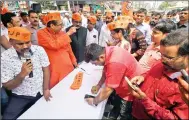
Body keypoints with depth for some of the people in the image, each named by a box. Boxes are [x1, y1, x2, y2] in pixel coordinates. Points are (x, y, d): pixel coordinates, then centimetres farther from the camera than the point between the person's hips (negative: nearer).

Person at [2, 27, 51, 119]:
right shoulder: (5, 57, -15)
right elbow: (7, 86, -10)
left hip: (41, 93, 2)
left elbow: (46, 70, 0)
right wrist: (22, 74, -27)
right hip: (20, 97, -1)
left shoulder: (39, 50, -10)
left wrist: (46, 89, -5)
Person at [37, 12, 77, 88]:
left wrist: (73, 60, 19)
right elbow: (55, 45, -23)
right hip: (54, 69, -4)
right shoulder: (41, 33, -10)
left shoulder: (62, 33, 6)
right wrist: (68, 34, -16)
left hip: (67, 66, 5)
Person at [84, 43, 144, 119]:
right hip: (123, 87, 8)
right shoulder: (108, 51, -13)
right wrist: (98, 85, 2)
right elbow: (106, 71, 6)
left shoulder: (115, 63, -40)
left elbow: (108, 90, -31)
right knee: (117, 110, 26)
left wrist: (94, 101, -15)